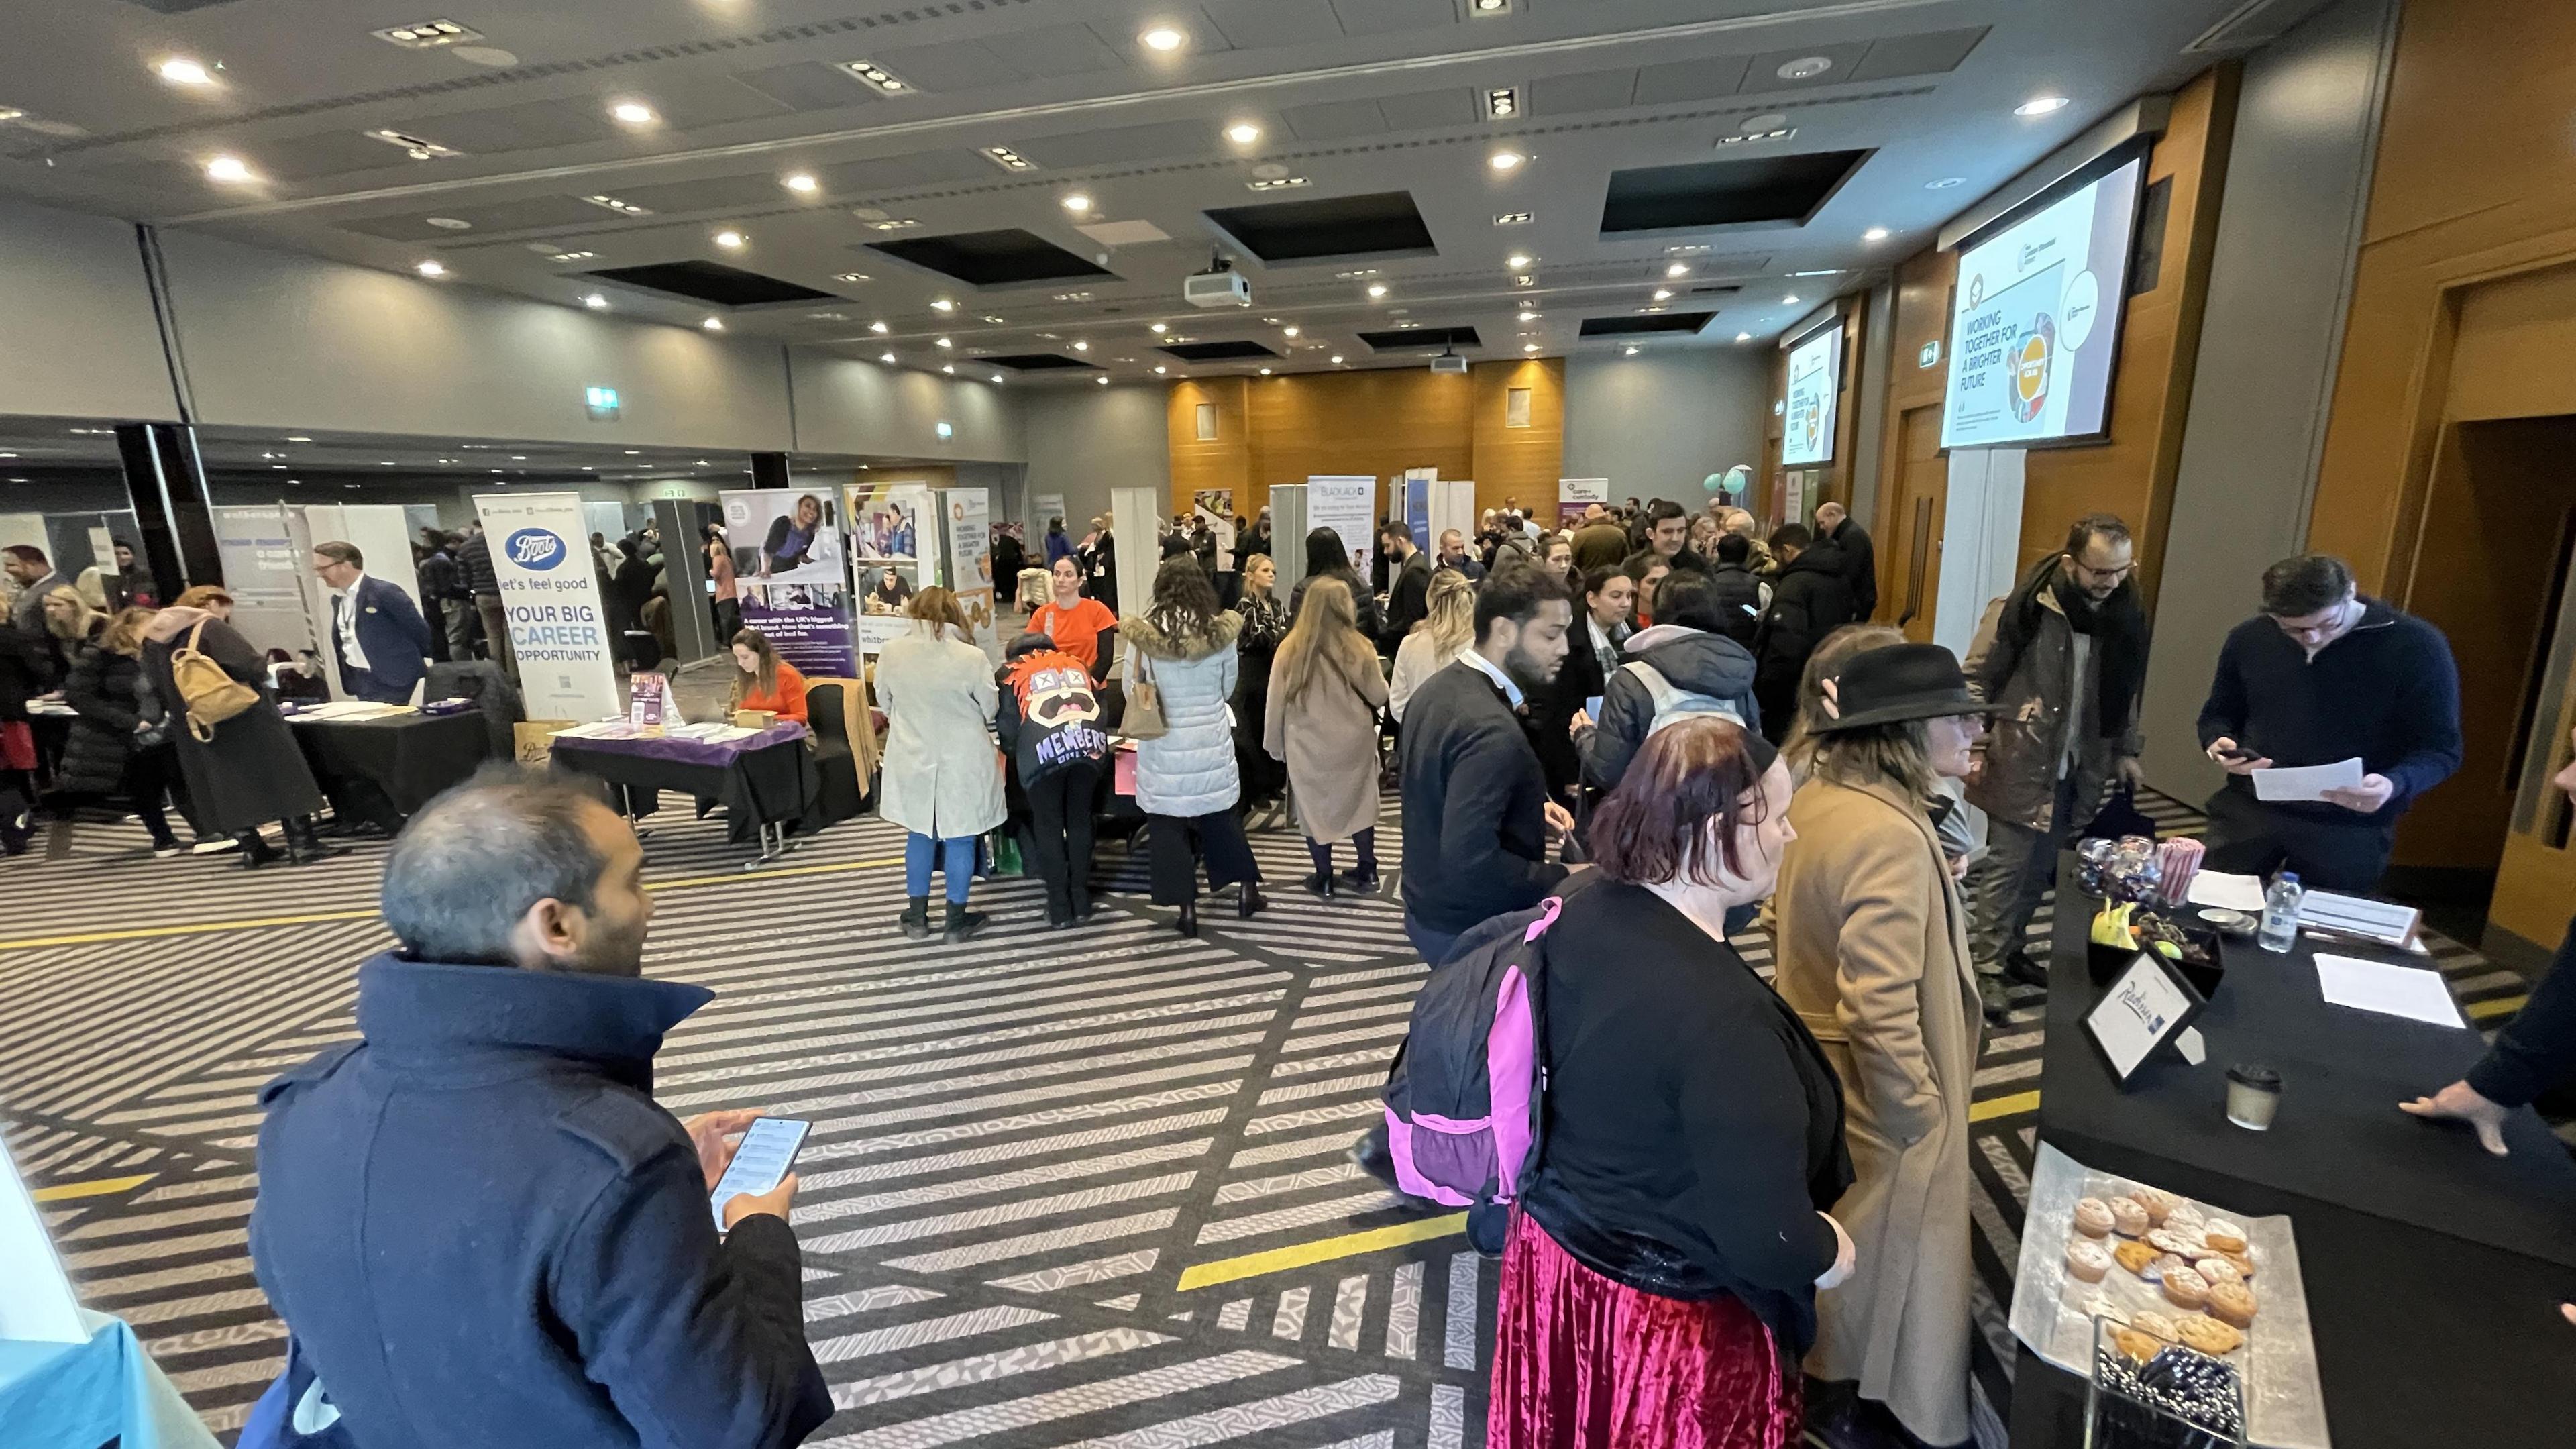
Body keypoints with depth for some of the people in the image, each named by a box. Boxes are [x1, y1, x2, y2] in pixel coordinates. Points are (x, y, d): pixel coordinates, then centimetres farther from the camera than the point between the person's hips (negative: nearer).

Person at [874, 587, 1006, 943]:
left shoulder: (891, 653, -9)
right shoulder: (972, 657, -18)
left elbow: (884, 703, 6)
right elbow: (990, 709, -4)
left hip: (912, 761, 3)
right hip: (962, 762, -3)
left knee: (919, 835, 18)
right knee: (959, 840, 10)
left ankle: (917, 917, 29)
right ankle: (956, 920, 20)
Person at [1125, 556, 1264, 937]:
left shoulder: (1142, 634, -11)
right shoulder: (1220, 632, -6)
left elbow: (1131, 693, -2)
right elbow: (1228, 689, 6)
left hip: (1164, 748, -2)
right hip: (1212, 743, 2)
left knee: (1168, 824, 10)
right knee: (1221, 817, 19)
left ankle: (1186, 908, 15)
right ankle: (1249, 889, 29)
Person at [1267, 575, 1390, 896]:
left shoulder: (1290, 649, -12)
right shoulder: (1358, 648, -12)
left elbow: (1276, 702, -5)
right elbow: (1379, 697, -1)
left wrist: (1275, 744, 8)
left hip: (1308, 745, -1)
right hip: (1353, 741, 1)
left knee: (1315, 807, 12)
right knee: (1359, 803, 17)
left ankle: (1324, 879, 22)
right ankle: (1367, 872, 26)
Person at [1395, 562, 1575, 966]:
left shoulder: (1438, 688, 0)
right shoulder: (1492, 731, -29)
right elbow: (1471, 862, -34)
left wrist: (1530, 809, 9)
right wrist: (1565, 879, -21)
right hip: (1471, 931, -9)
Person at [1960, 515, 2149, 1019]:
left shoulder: (2126, 614, 3)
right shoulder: (2022, 609, -13)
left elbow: (2126, 689, 14)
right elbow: (1977, 680, -10)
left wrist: (2125, 750, 12)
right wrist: (1976, 749, -13)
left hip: (2078, 769, 5)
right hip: (2019, 764, -5)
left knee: (2041, 867, 13)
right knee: (2006, 866, -1)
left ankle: (2008, 950, 28)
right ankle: (1986, 967, 8)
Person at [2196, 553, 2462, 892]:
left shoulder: (2415, 647, -9)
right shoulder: (2250, 638, -1)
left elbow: (2440, 749, -6)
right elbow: (2218, 715, 13)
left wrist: (2395, 784, -27)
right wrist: (2218, 743, -10)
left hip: (2351, 830, -2)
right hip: (2247, 812, 2)